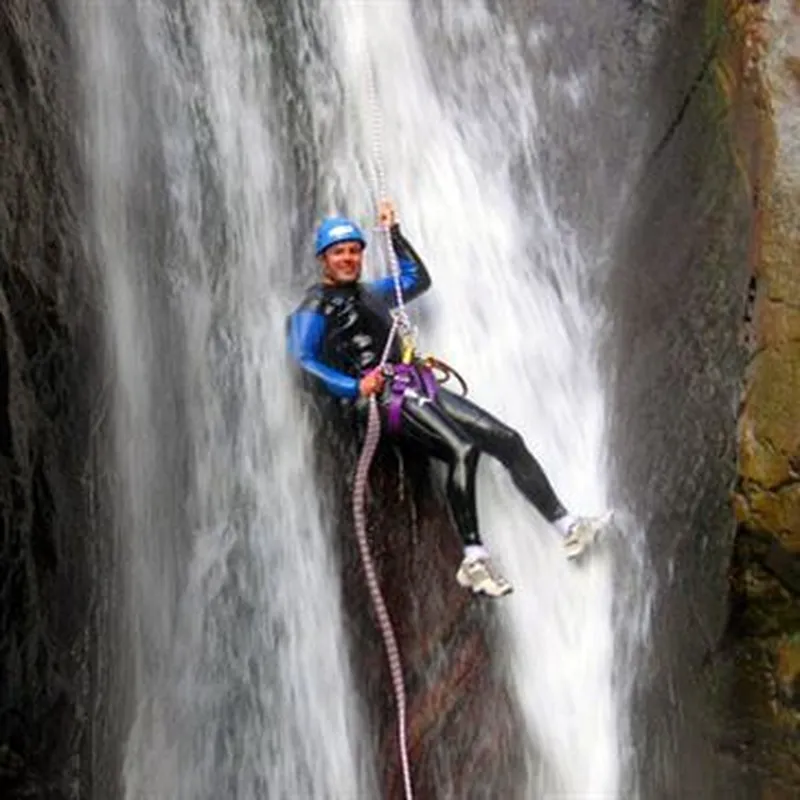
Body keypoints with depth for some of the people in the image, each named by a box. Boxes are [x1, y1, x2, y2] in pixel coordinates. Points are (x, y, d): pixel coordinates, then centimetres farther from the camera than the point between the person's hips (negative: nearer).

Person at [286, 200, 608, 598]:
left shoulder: (369, 293, 26)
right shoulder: (314, 307, 4)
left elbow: (419, 278, 38)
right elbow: (304, 359, -9)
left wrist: (394, 233, 31)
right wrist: (355, 388, -19)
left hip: (420, 385, 8)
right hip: (389, 398, -8)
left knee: (508, 440, -5)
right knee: (462, 450, -31)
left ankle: (566, 525, -5)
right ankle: (473, 559, -31)